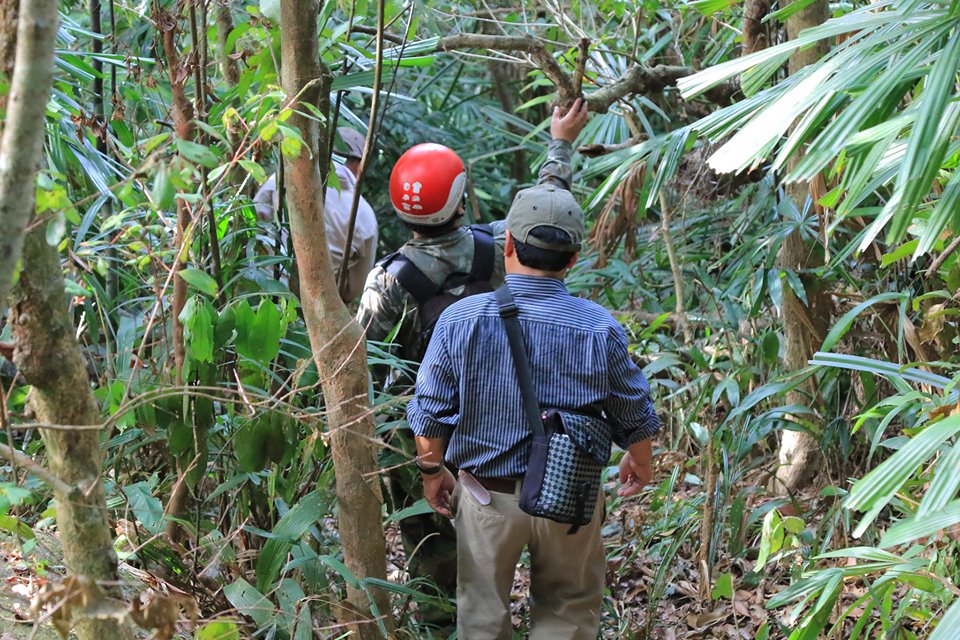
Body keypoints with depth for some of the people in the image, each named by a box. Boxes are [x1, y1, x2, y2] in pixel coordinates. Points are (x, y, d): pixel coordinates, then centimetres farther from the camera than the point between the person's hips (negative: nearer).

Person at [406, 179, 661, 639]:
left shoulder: (459, 319, -14)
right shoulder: (600, 328, -13)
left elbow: (430, 412, -5)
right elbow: (635, 416, 0)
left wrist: (432, 471, 14)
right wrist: (640, 463, 21)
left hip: (487, 496, 0)